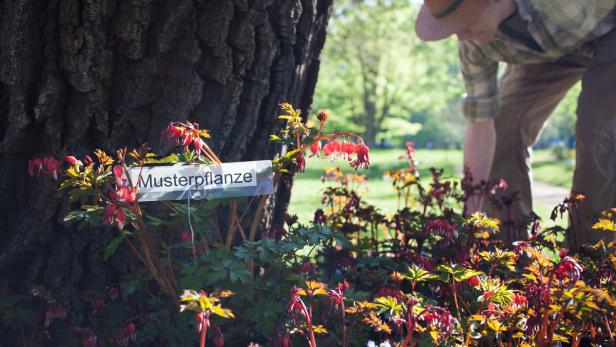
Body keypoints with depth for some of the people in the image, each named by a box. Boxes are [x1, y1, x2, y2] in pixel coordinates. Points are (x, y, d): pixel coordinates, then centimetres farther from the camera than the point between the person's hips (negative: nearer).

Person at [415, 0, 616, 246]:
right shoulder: (473, 45, -24)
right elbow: (480, 124, -18)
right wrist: (471, 215, -19)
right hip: (549, 50, 5)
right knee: (502, 132, -6)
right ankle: (505, 249, 3)